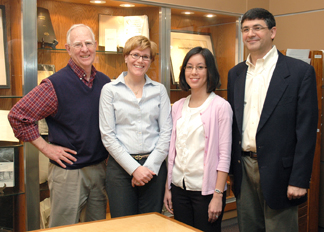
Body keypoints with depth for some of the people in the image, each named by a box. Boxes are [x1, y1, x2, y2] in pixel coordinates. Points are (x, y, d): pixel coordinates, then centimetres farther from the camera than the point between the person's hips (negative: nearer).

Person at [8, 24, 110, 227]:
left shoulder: (105, 82, 5)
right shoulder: (56, 84, -13)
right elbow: (17, 115, -13)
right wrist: (45, 147, -12)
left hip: (100, 168, 6)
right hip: (68, 171, -5)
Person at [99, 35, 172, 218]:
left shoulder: (159, 90, 7)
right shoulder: (110, 90, 2)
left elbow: (166, 132, 3)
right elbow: (108, 136, -3)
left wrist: (150, 166, -8)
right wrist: (134, 168, -10)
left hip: (154, 165, 2)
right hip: (121, 166, -1)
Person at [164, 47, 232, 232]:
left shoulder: (220, 106, -8)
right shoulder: (178, 107, 8)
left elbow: (224, 155, -10)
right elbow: (173, 150, 11)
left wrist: (218, 195, -13)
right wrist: (168, 187, 9)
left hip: (206, 189, -5)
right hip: (179, 188, 5)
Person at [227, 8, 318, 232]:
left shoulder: (301, 71, -6)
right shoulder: (236, 73, 10)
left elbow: (306, 130, -9)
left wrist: (299, 180, -13)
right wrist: (227, 169, 8)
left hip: (278, 171, -4)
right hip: (243, 169, 5)